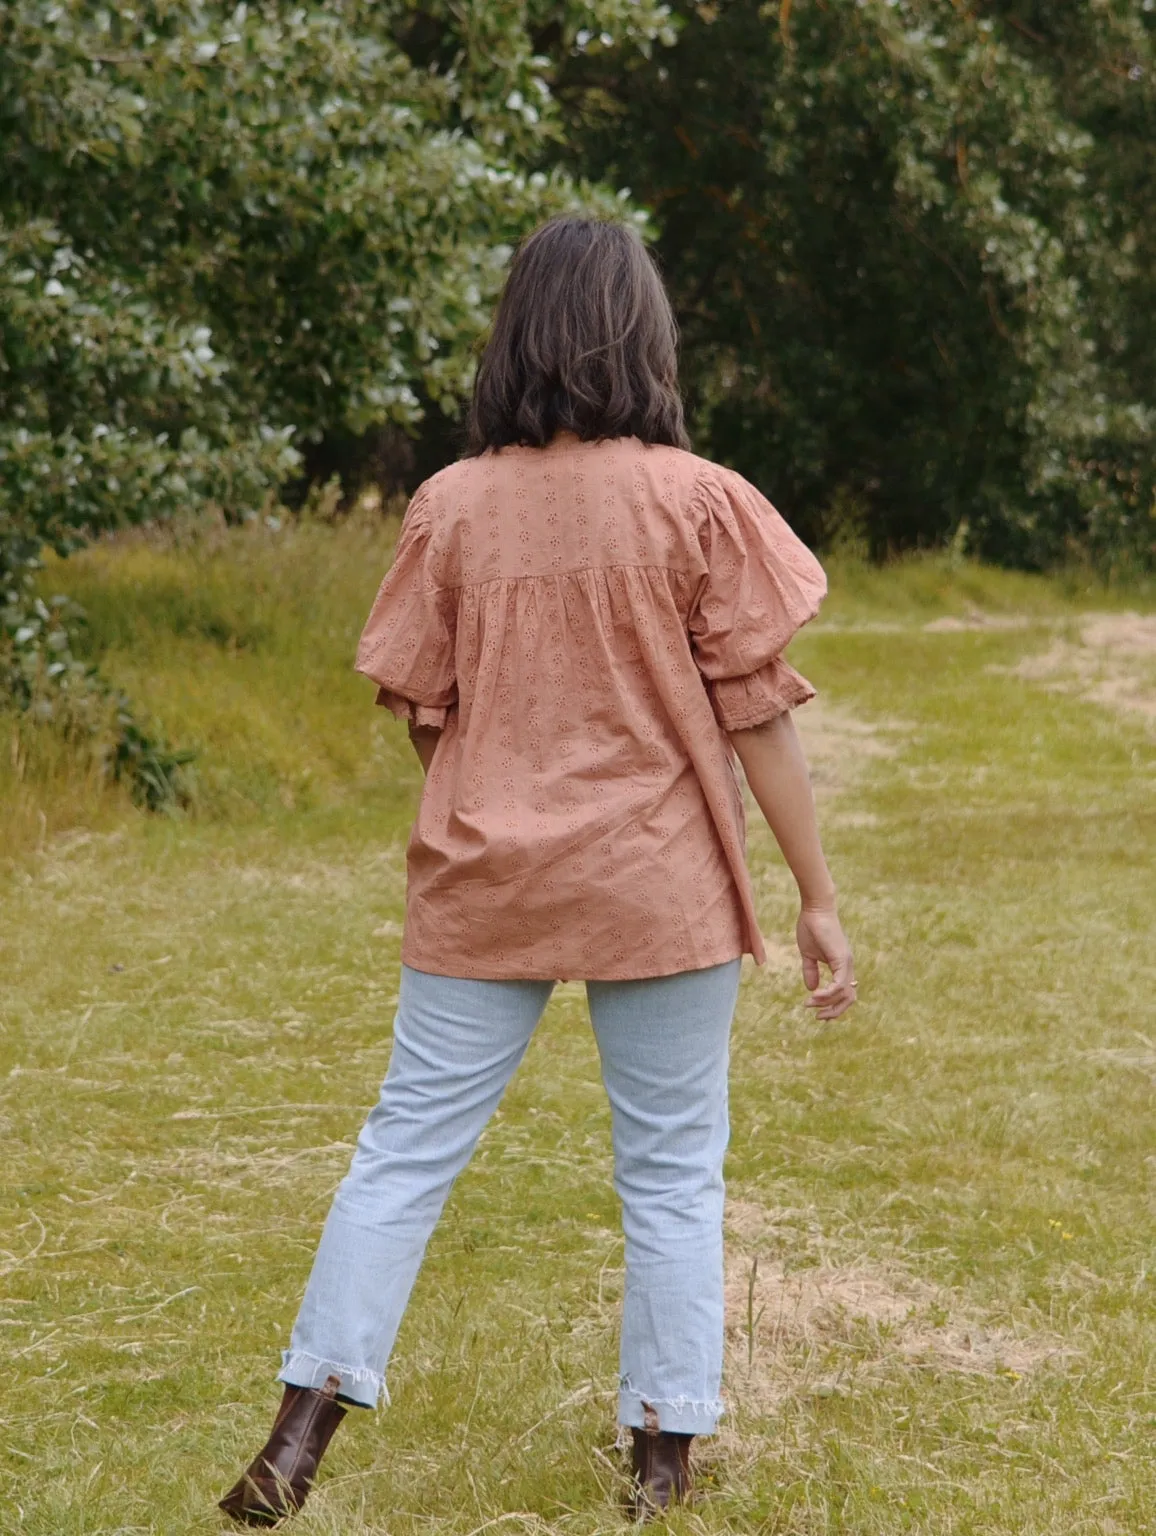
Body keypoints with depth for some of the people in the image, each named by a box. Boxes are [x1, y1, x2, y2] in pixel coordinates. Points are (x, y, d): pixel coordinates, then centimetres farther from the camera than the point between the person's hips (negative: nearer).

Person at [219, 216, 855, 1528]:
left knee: (408, 1147, 8)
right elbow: (755, 710, -7)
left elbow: (419, 715, 3)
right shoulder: (699, 503, -8)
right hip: (663, 886, -2)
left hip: (481, 880, 2)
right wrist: (818, 900, -1)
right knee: (671, 1172, 9)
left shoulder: (453, 506, -2)